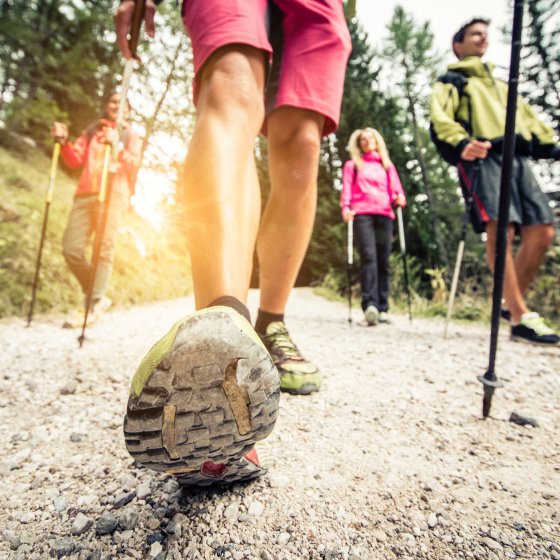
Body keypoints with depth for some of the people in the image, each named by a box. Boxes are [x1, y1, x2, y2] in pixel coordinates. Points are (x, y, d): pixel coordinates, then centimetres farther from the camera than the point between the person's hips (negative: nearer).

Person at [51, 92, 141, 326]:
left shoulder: (130, 135, 16)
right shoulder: (90, 132, 25)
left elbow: (134, 165, -2)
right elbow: (75, 161, 14)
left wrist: (117, 146, -17)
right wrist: (64, 142, -3)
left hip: (113, 195, -4)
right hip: (85, 195, 4)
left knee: (103, 251, -13)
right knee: (71, 249, -5)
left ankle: (92, 305, -9)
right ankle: (97, 296, 10)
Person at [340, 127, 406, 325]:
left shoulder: (387, 165, 27)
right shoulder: (352, 164, 21)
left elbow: (395, 188, 18)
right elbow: (347, 188, 8)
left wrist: (399, 198, -5)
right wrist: (345, 207, -10)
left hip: (384, 214, 3)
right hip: (362, 214, -3)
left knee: (383, 261, -3)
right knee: (368, 257, -21)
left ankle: (382, 308, -1)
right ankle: (370, 305, -28)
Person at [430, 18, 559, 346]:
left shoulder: (501, 85, 38)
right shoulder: (451, 81, 18)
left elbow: (528, 117, 29)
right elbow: (441, 118, -3)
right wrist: (461, 142, -24)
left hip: (518, 158, 7)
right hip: (483, 158, -6)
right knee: (500, 229, -23)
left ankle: (513, 304, 7)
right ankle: (521, 318, -22)